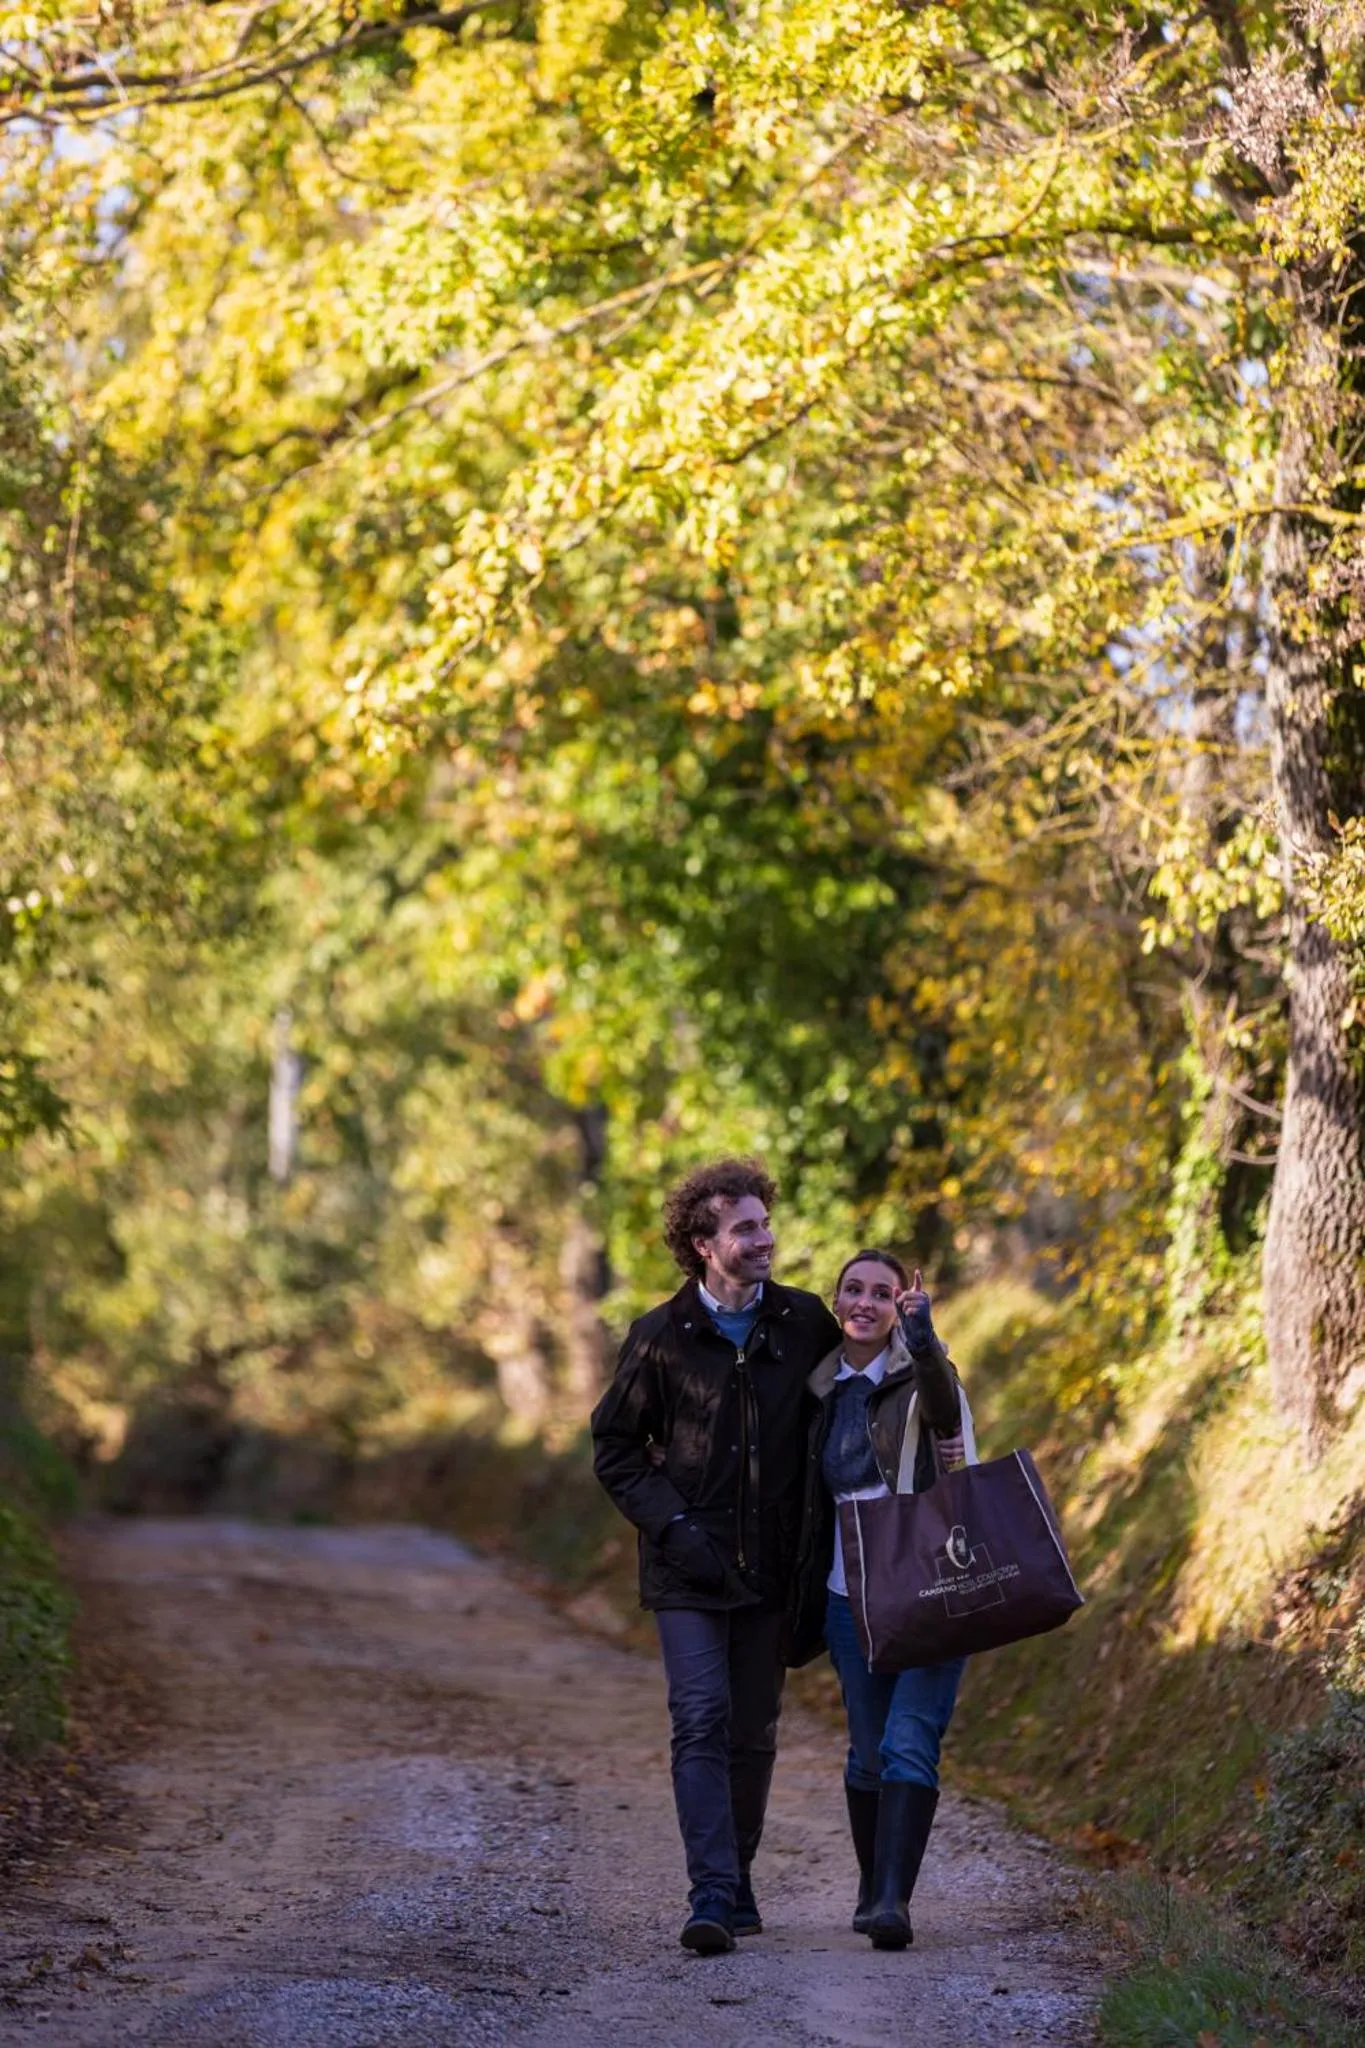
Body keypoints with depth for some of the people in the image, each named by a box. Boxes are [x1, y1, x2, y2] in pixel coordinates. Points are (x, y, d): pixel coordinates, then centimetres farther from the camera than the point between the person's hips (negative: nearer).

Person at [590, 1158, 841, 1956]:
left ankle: (738, 1879, 25)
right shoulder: (661, 1337, -4)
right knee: (703, 1722, -12)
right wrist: (672, 1525, -10)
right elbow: (615, 1448, 2)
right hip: (689, 1568, -3)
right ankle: (712, 1896, -16)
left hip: (772, 1566, 3)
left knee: (754, 1732, 10)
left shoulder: (806, 1323, 2)